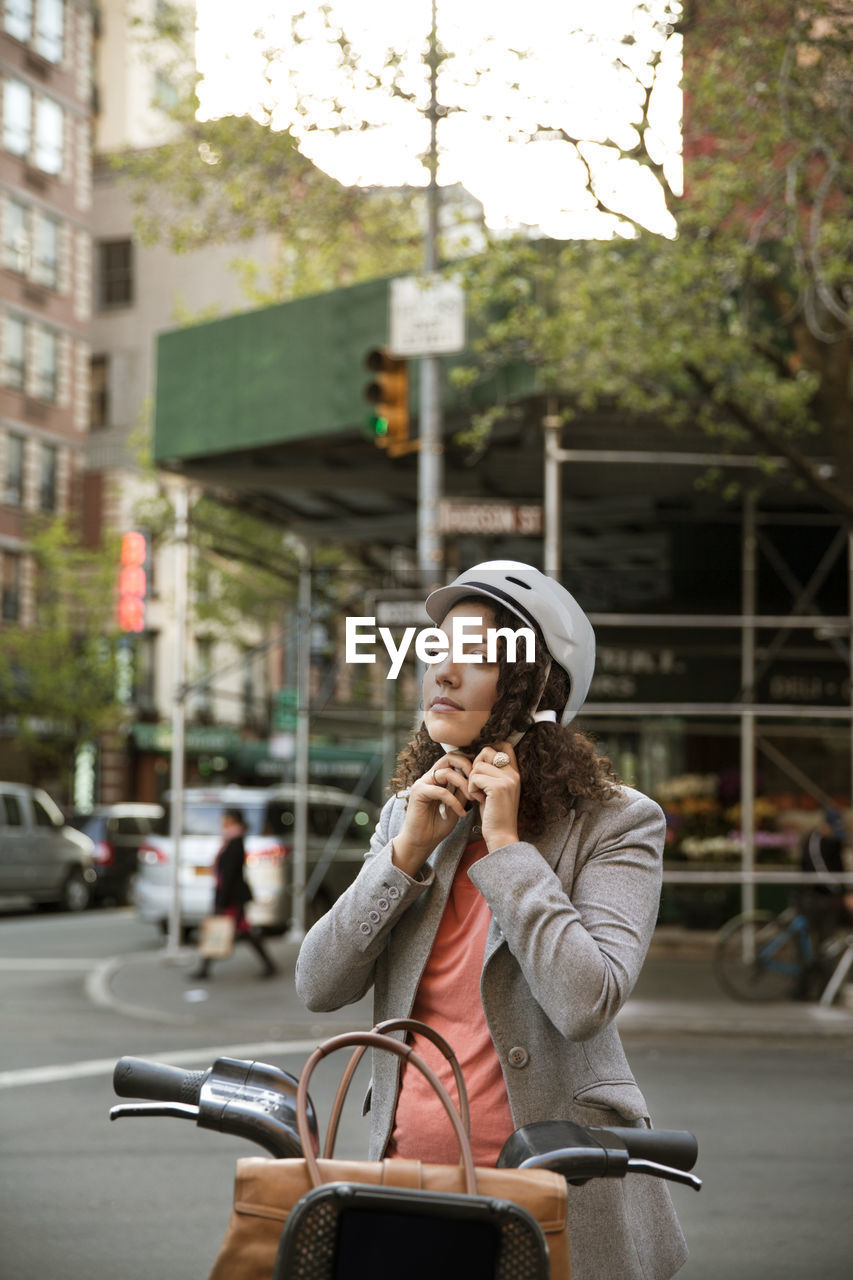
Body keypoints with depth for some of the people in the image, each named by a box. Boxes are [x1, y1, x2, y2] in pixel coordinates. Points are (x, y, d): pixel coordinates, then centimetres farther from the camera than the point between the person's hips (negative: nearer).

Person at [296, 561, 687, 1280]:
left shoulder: (616, 823, -8)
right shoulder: (409, 813, 8)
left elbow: (586, 1001, -23)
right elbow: (319, 987, 0)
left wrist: (505, 844, -17)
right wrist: (408, 851, -10)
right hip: (407, 1168, 4)